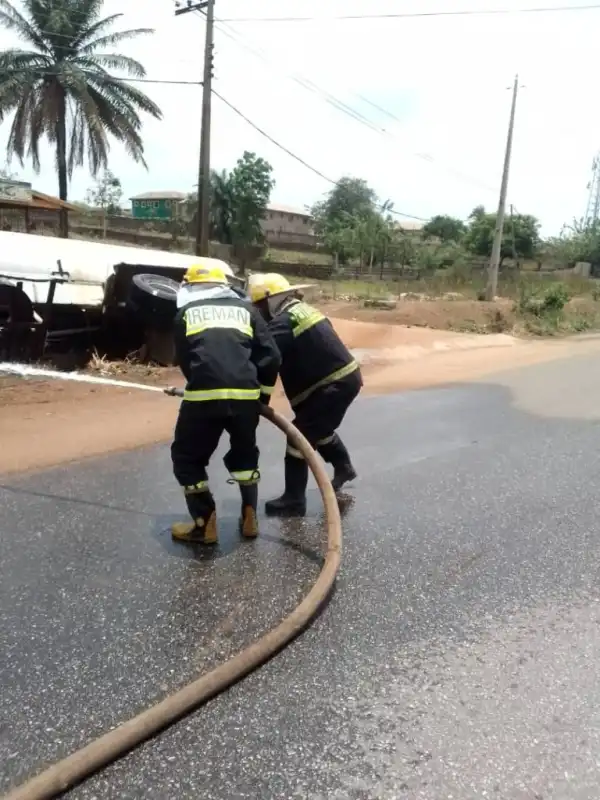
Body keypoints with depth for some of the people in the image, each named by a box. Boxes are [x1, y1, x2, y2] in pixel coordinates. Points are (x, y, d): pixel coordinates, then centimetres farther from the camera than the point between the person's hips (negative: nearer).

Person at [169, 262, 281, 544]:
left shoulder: (186, 312, 18)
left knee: (187, 457, 18)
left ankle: (204, 524, 16)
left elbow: (183, 359, 19)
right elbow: (270, 356, 13)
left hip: (204, 395, -2)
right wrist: (264, 394, 25)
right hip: (245, 396, 3)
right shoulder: (245, 309, 20)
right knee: (244, 453, 27)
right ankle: (249, 518, 26)